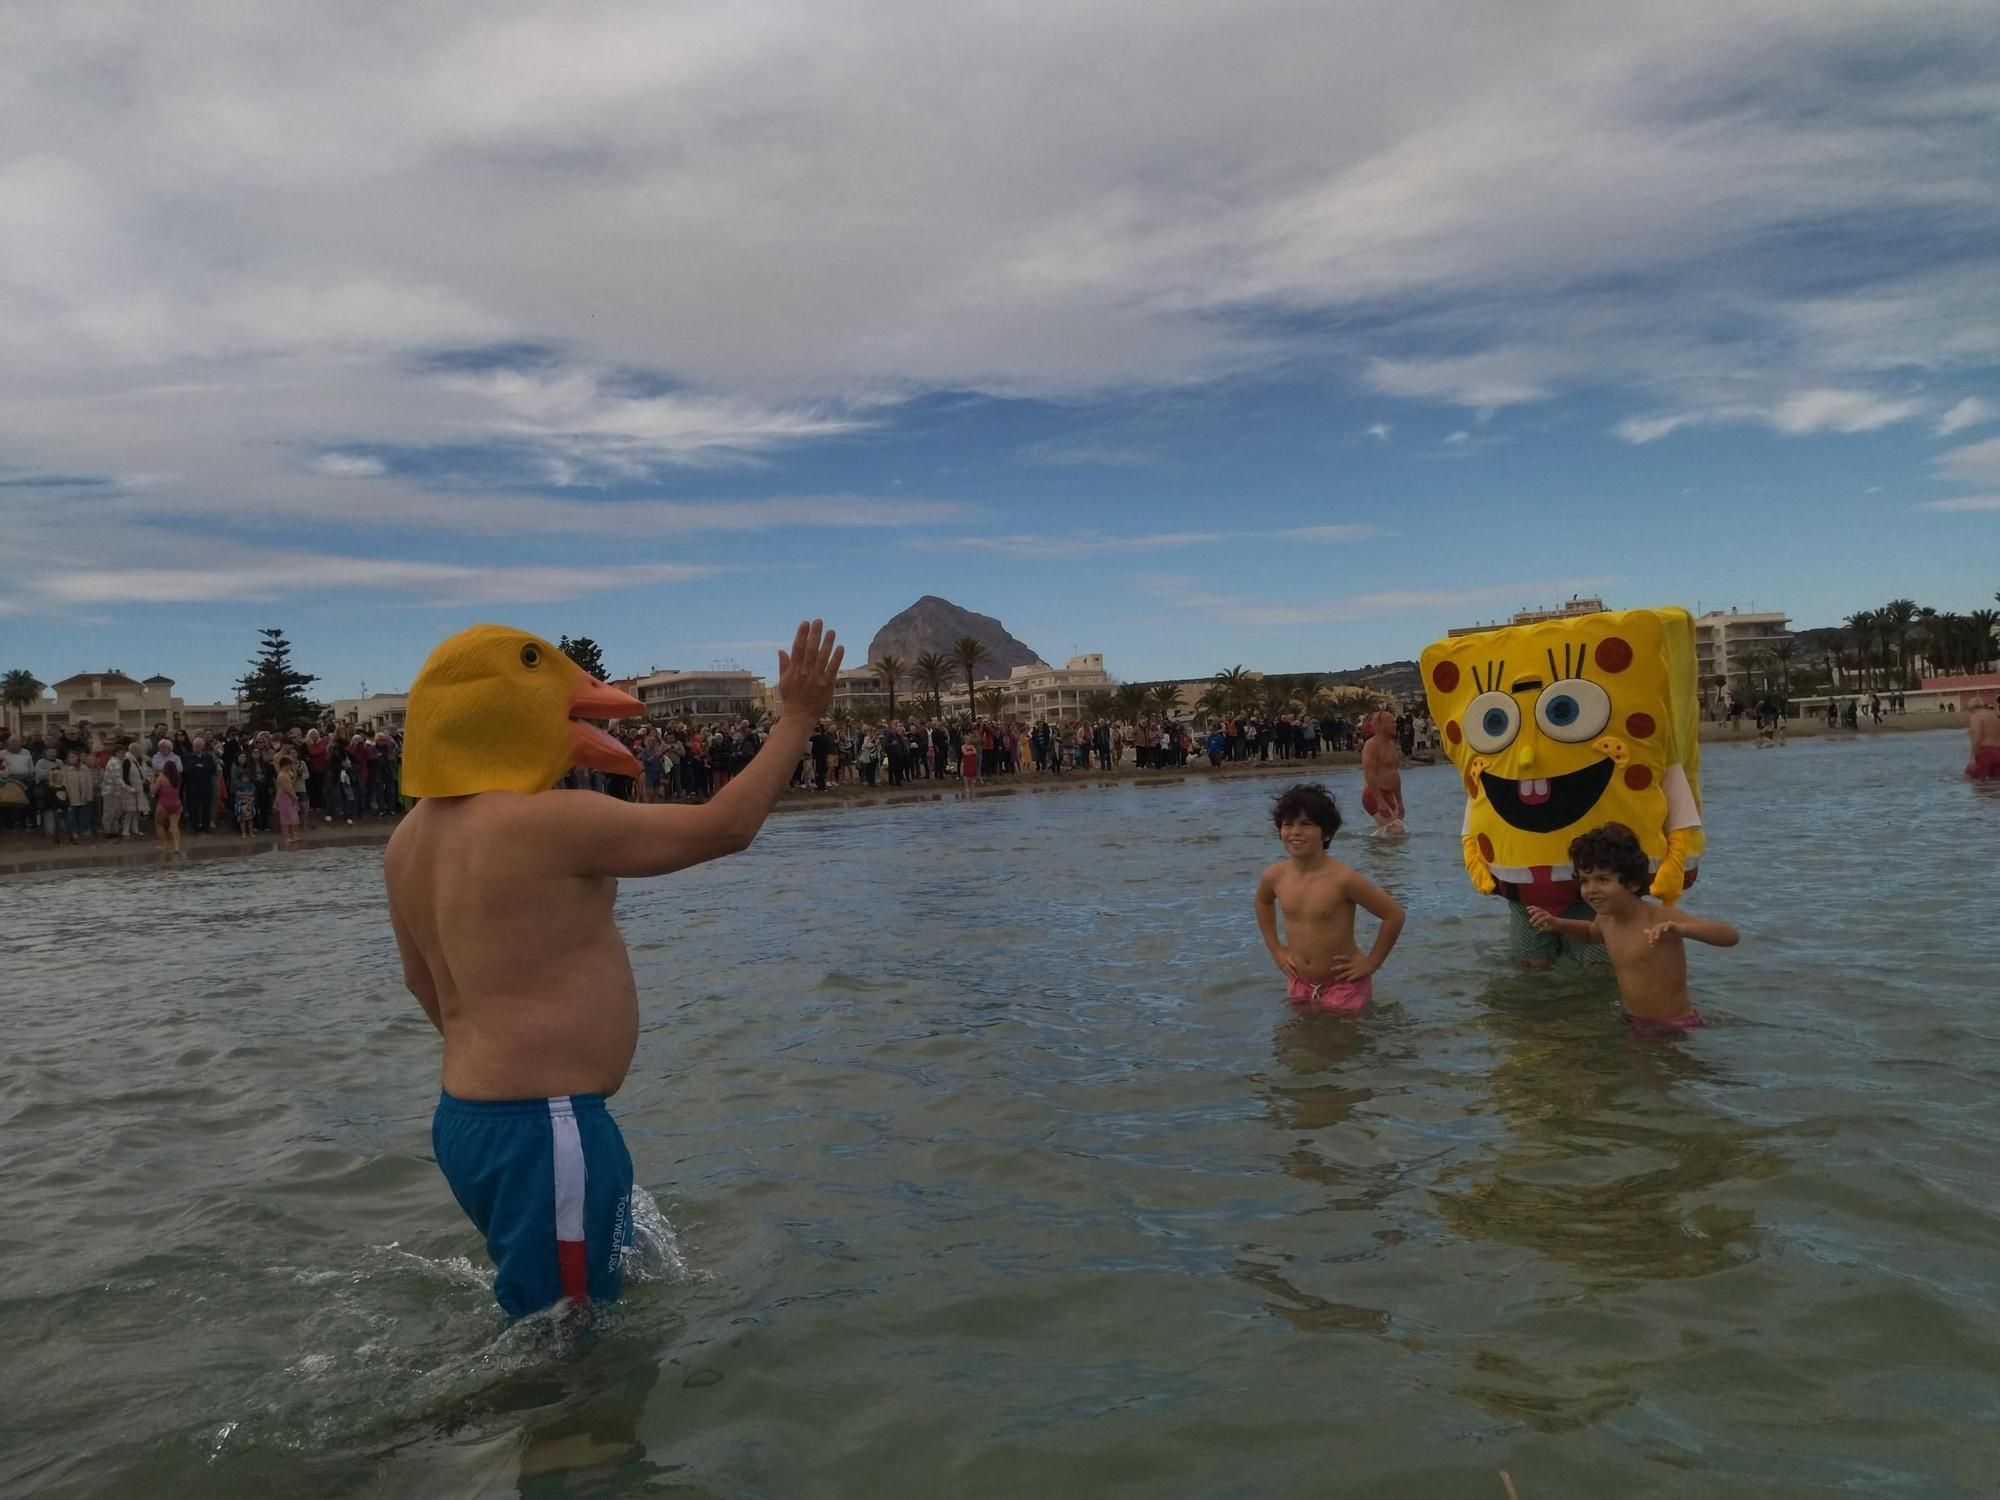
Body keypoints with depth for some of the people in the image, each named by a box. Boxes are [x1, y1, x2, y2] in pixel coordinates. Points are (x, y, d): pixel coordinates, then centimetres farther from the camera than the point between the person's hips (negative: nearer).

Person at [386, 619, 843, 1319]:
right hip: (545, 1129, -10)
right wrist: (797, 719, -5)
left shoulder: (410, 840, 7)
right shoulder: (546, 822, -21)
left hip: (465, 1116, 10)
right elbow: (724, 827, -16)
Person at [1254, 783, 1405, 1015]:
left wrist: (1371, 962, -11)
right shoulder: (1274, 877, -7)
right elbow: (1263, 902, 19)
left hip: (1343, 986, -4)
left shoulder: (1343, 878, -23)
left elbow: (1394, 915, -16)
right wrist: (1276, 950, 12)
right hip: (1299, 984, 5)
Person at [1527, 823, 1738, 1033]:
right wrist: (1557, 924, 10)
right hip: (1633, 1024, 7)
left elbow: (1732, 937, -25)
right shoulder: (1606, 918, 3)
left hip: (1675, 1027, -6)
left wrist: (1681, 929, -43)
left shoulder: (1661, 917, -18)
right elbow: (1592, 933, 29)